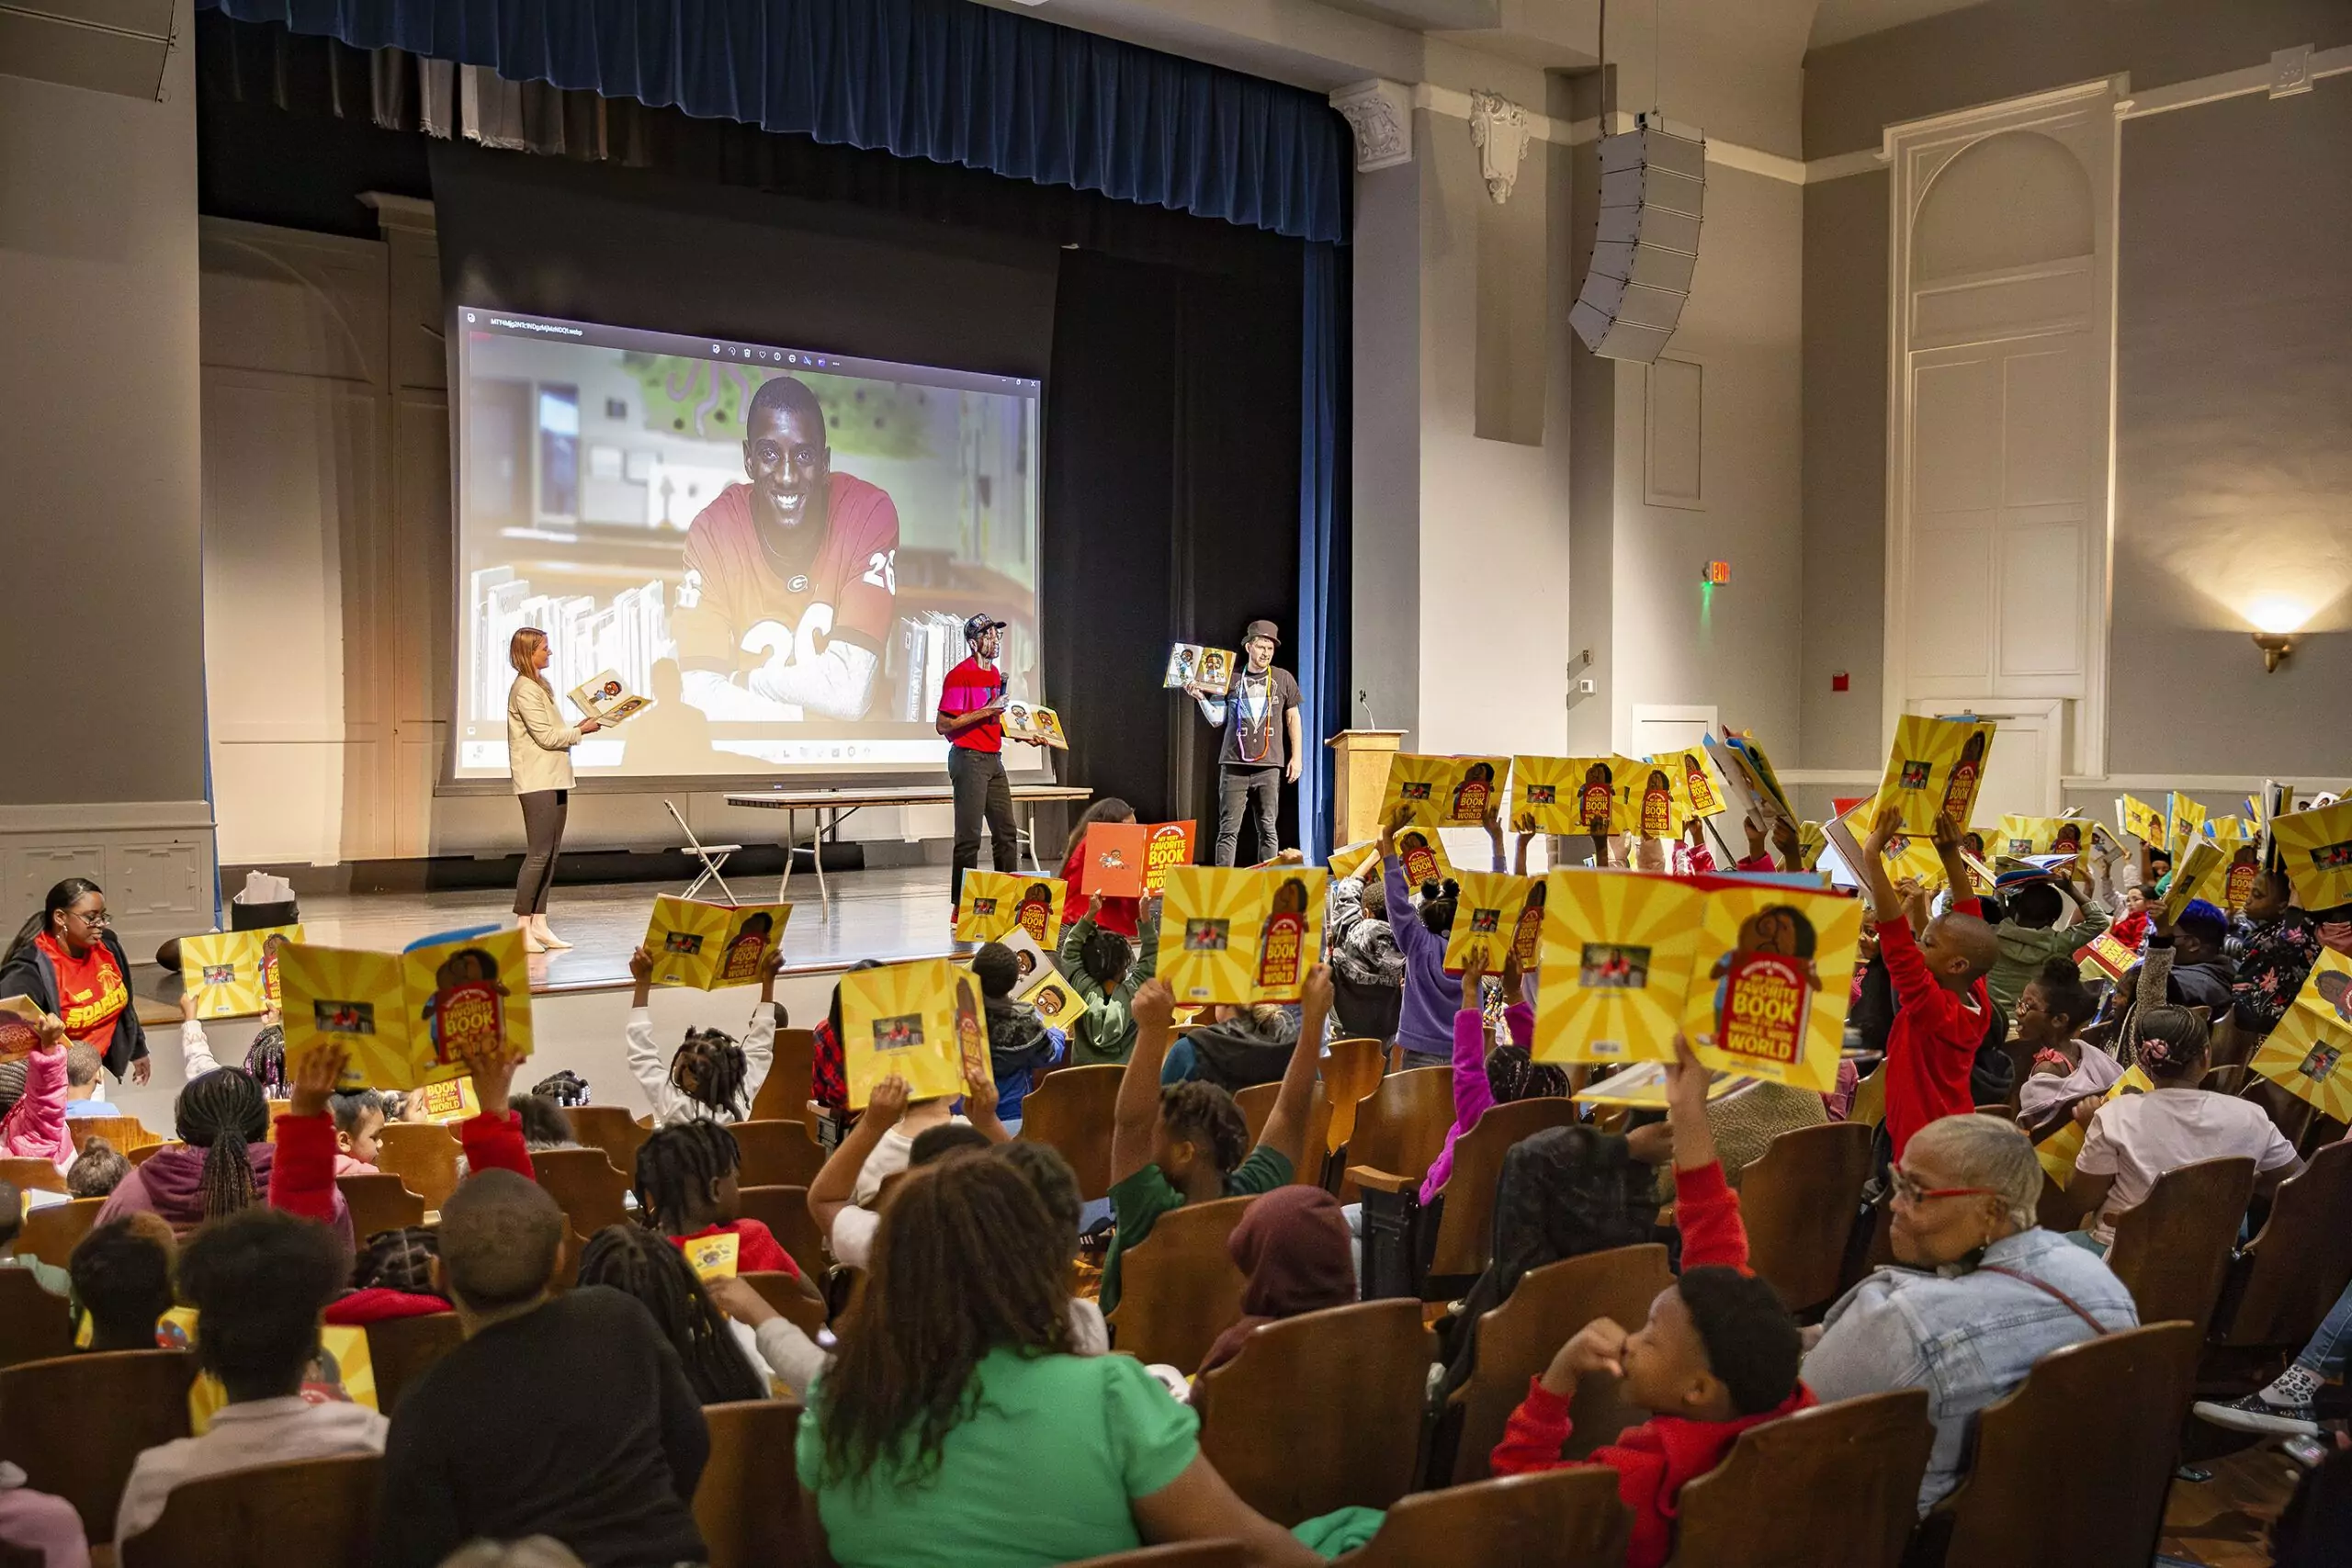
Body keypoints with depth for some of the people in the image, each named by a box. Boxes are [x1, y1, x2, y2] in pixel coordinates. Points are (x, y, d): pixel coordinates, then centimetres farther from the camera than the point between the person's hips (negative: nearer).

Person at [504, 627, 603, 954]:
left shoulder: (541, 686, 18)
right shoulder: (524, 690, -11)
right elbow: (546, 736, -15)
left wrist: (577, 729, 4)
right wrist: (581, 731, -6)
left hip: (554, 779, 10)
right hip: (537, 782, -10)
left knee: (551, 853, 8)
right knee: (539, 853, -10)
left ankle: (539, 924, 11)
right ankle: (522, 927, -6)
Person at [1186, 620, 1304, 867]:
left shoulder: (1283, 679, 9)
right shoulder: (1231, 679, 8)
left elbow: (1293, 719, 12)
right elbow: (1217, 720, 8)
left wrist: (1297, 757, 6)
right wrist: (1200, 698, -7)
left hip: (1269, 765, 0)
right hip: (1234, 763, 0)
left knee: (1268, 828, 1)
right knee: (1228, 828, -2)